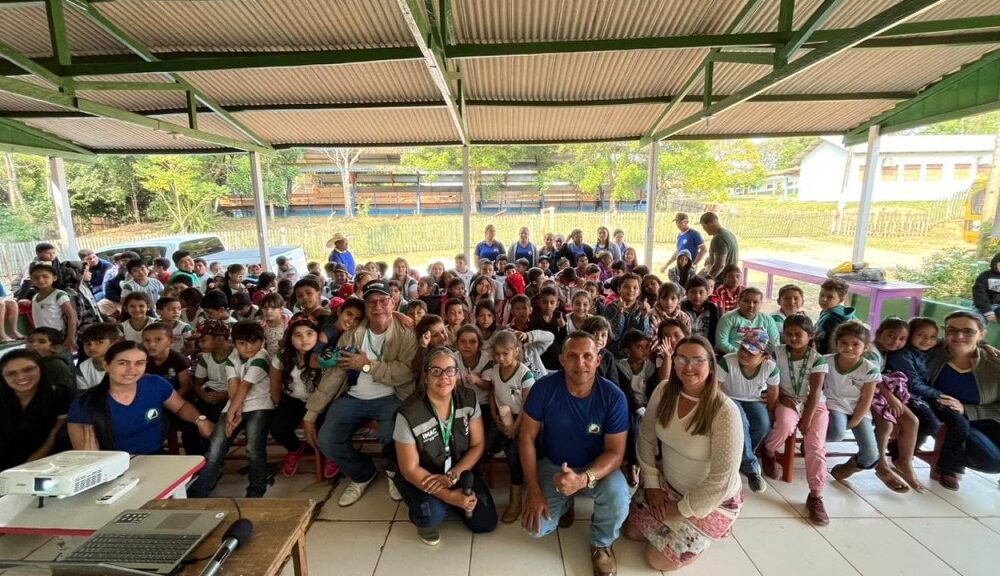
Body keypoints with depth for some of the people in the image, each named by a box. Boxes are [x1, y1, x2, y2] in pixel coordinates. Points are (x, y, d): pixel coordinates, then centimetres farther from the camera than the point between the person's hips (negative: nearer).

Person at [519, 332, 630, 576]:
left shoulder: (614, 396, -23)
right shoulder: (544, 388, -22)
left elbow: (615, 452, -18)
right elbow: (527, 438, -13)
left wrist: (583, 479, -36)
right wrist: (534, 490, -16)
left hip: (597, 467, 0)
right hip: (553, 464, 1)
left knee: (618, 497, -30)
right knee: (535, 526, -14)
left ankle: (601, 544, 6)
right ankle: (564, 503, 22)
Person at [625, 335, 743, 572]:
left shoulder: (725, 412, -30)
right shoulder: (664, 391, -14)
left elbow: (723, 479, -25)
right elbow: (646, 439, -2)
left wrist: (683, 509, -15)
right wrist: (651, 484, -3)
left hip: (713, 499, -5)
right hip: (668, 483, 5)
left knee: (659, 559, -2)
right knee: (632, 532, 9)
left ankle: (712, 527, 19)